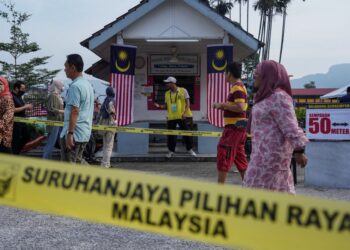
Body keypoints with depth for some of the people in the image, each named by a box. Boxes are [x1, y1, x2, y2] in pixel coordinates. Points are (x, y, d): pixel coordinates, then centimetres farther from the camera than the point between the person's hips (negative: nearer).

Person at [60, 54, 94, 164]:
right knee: (77, 163, 14)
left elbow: (74, 111, -21)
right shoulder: (88, 85, 14)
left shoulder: (75, 86, -15)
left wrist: (70, 133, -22)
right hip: (85, 133, 9)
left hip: (74, 133, -9)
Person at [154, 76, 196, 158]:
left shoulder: (183, 91, -2)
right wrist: (160, 106, -6)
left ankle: (190, 149, 16)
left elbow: (187, 103, -6)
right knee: (171, 134, 5)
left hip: (182, 117, -3)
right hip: (171, 117, 3)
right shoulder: (167, 93, 10)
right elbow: (166, 105, 14)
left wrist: (185, 113, -19)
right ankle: (171, 151, 16)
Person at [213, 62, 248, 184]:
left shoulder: (237, 87, -15)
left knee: (223, 155, -6)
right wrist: (224, 106, 9)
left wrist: (222, 104, -17)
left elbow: (240, 107, -25)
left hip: (234, 127, -10)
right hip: (238, 127, 10)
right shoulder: (239, 86, 16)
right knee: (240, 158, 13)